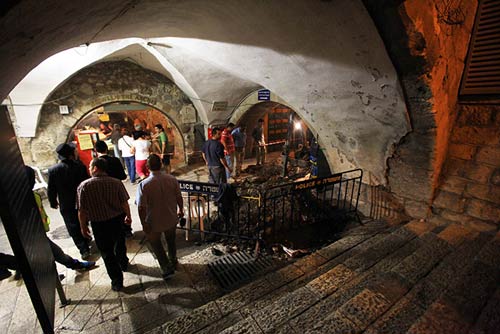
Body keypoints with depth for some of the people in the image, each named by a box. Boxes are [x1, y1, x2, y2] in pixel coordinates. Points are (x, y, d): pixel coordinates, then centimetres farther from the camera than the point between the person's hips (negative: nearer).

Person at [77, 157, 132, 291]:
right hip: (117, 220, 2)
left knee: (107, 252, 13)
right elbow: (125, 203, -8)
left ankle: (117, 281, 23)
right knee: (119, 244, 28)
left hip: (99, 224, -2)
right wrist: (128, 216, 9)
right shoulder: (116, 183, -13)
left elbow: (82, 210, -12)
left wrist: (83, 226, 3)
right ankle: (123, 264, 52)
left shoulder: (84, 186, -16)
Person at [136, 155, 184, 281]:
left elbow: (141, 207, -20)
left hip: (154, 222, -3)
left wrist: (144, 223, -7)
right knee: (171, 241, 27)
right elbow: (179, 198, -4)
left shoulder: (144, 185, -23)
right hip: (171, 218, 3)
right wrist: (181, 210, 13)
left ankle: (166, 267, 24)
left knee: (155, 243, 22)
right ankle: (173, 261, 47)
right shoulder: (172, 179, -14)